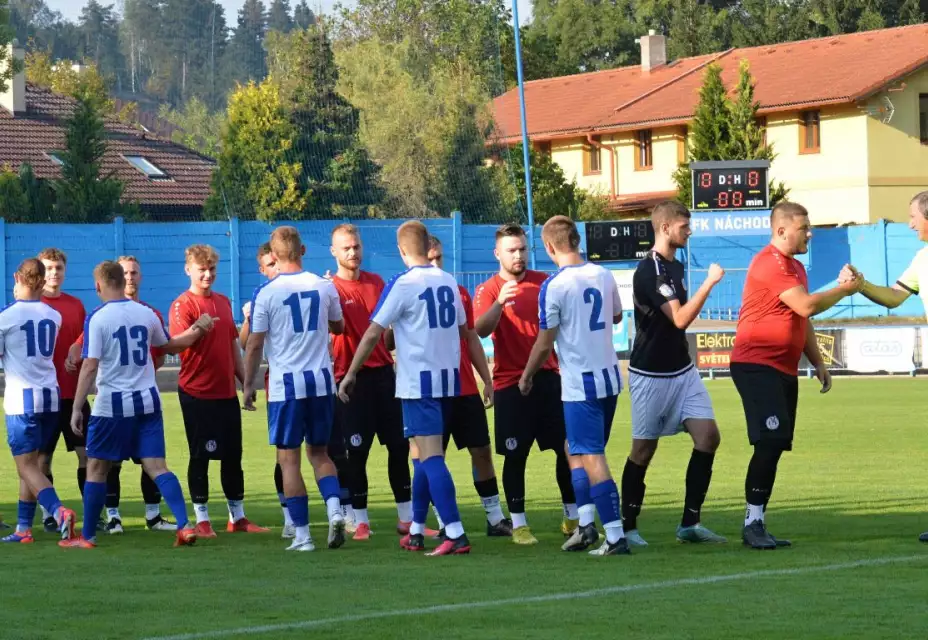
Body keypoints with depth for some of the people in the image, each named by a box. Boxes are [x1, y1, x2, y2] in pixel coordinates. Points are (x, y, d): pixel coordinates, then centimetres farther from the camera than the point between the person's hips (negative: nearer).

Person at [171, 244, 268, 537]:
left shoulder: (223, 302, 13)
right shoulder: (182, 305, -8)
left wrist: (245, 380, 17)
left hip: (226, 392, 7)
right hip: (197, 393, -7)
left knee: (233, 455, 11)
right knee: (200, 456, -2)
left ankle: (238, 517, 19)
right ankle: (202, 520, 4)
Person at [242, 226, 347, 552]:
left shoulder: (266, 293, -8)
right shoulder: (324, 286, 2)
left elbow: (254, 344, -6)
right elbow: (339, 326, 19)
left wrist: (248, 385, 5)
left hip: (285, 385, -3)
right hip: (321, 381, 4)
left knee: (289, 459, 3)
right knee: (319, 453, 16)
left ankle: (302, 535, 1)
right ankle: (335, 510, -7)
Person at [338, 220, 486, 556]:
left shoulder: (402, 284, -10)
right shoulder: (448, 281, 9)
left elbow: (373, 333, -9)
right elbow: (464, 331, 17)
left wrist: (350, 374, 0)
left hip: (417, 383, -7)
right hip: (448, 379, 7)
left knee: (431, 458, -10)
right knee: (422, 456, 17)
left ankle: (455, 534, -18)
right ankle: (415, 533, 22)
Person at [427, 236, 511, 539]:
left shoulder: (460, 293, 11)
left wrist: (487, 380, 13)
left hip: (467, 389, 5)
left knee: (482, 451, 6)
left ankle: (496, 519, 13)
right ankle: (444, 523, 8)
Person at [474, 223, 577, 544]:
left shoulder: (543, 282, 8)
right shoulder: (488, 290, -2)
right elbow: (480, 330, -19)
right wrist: (499, 303, -35)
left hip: (548, 377, 3)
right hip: (511, 383, -3)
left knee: (568, 447, 5)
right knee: (515, 455, -2)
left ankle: (573, 517, 17)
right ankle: (518, 524, 6)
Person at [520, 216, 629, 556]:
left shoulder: (554, 286, -15)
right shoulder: (604, 275, 4)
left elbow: (545, 343, -10)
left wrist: (526, 377, 5)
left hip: (579, 384, -7)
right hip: (609, 377, 7)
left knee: (592, 458, -4)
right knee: (577, 450, 21)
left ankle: (615, 537, -8)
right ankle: (586, 522, 16)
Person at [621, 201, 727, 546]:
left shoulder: (676, 266, 11)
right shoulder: (649, 271, -18)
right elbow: (680, 319, -26)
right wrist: (710, 282, -25)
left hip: (682, 370, 8)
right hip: (651, 375, -8)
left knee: (708, 437, -4)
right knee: (644, 449, 0)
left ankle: (689, 524, 2)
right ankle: (628, 527, 13)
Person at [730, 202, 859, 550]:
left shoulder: (795, 266, 18)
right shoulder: (770, 264, -15)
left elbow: (803, 321, 27)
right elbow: (807, 306, -22)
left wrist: (818, 362, 21)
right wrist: (844, 289, -9)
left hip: (783, 369, 10)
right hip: (756, 365, -10)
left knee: (774, 446, 7)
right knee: (770, 442, -16)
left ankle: (757, 523, 11)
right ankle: (753, 523, -13)